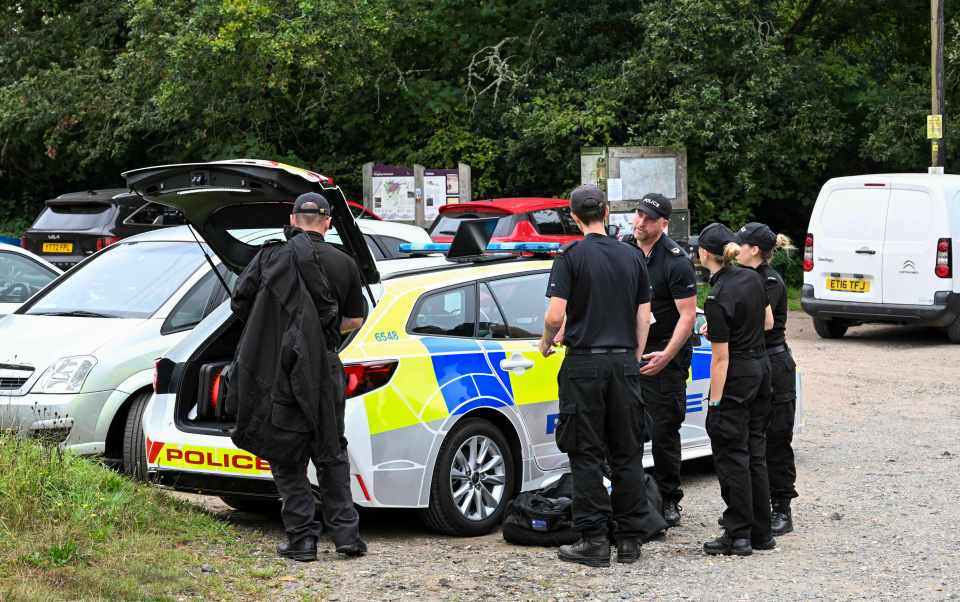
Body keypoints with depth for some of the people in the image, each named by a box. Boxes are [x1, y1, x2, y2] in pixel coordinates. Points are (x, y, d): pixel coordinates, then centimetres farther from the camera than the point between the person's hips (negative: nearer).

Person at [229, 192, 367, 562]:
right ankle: (346, 533, 10)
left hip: (277, 374, -2)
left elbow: (240, 303, -1)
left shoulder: (270, 258, -2)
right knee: (331, 454, 14)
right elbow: (355, 320, 12)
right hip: (324, 371, 2)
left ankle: (302, 538, 3)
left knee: (287, 460, 6)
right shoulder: (344, 264, 4)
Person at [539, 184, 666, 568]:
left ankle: (594, 541, -1)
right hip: (623, 363, 4)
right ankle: (630, 539, 11)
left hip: (584, 364, -4)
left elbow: (555, 315, -15)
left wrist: (546, 342, 5)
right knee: (626, 453, 10)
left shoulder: (572, 256, -8)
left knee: (586, 455, 0)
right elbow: (643, 316, 9)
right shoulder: (632, 256, 7)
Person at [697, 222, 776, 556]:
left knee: (731, 456, 0)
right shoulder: (753, 278, 2)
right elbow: (767, 322, 16)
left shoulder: (717, 299, -20)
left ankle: (738, 535, 3)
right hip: (761, 368, 8)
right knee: (755, 454, 13)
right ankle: (761, 532, 18)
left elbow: (721, 358, -19)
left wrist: (715, 403, -15)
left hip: (735, 378, -8)